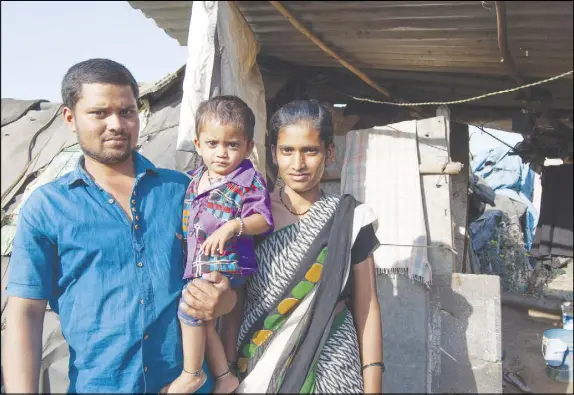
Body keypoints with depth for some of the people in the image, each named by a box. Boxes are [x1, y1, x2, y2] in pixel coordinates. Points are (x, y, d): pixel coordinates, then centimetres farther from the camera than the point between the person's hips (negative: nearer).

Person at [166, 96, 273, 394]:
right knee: (203, 321, 14)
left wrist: (232, 226, -31)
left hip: (226, 264, -8)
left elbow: (263, 220, -18)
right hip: (198, 265, 8)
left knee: (190, 307, -16)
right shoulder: (195, 179, 9)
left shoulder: (249, 180, -13)